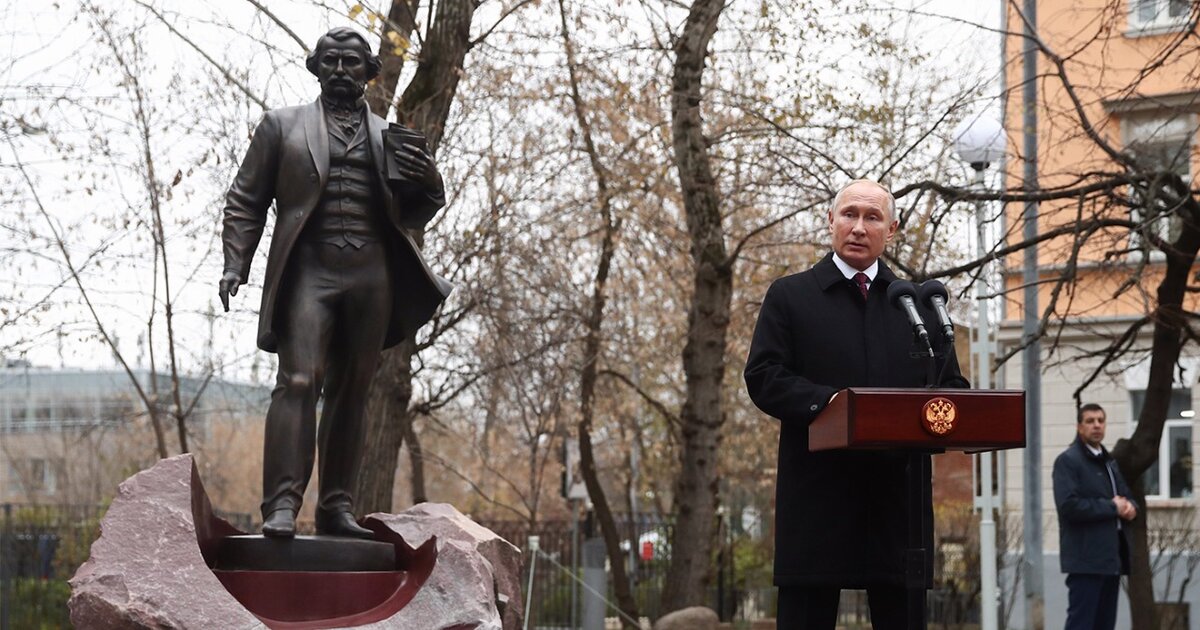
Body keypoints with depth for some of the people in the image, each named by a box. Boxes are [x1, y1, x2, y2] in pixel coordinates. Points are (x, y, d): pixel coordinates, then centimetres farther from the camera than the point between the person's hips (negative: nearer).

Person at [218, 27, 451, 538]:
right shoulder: (283, 125, 14)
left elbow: (409, 216, 21)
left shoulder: (389, 137, 20)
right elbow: (246, 201, 10)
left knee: (351, 394, 4)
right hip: (309, 271, -3)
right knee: (298, 382, -16)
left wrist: (428, 184, -1)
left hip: (371, 276, 3)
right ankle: (282, 505, -21)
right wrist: (235, 264, -3)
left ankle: (336, 507, 7)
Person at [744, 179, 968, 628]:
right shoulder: (789, 297, 8)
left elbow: (952, 386, 16)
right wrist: (828, 402, -19)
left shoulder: (920, 305, 17)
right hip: (817, 496, -3)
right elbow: (762, 377, -2)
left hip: (900, 494, 3)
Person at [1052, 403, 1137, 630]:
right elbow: (1068, 505, -19)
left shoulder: (1109, 462, 21)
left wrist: (1130, 507, 2)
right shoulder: (1068, 461, -7)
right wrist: (1112, 507, -14)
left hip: (1111, 558, 9)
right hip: (1087, 558, -9)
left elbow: (1125, 496, 27)